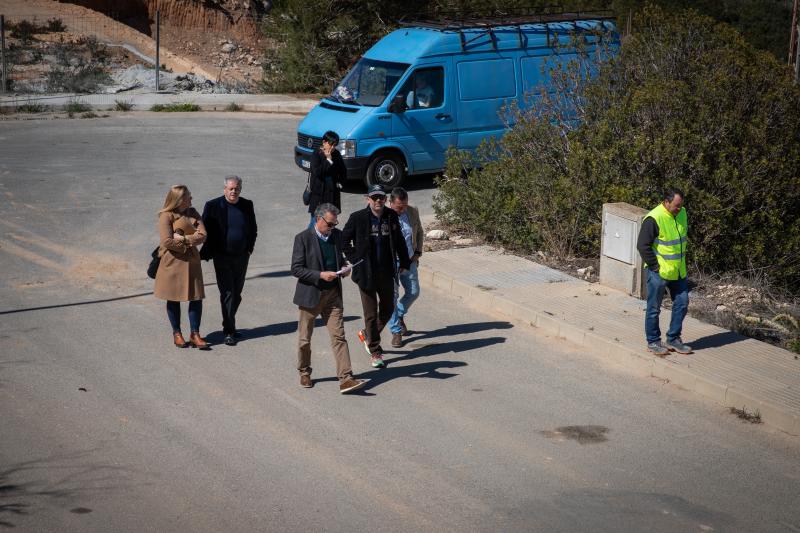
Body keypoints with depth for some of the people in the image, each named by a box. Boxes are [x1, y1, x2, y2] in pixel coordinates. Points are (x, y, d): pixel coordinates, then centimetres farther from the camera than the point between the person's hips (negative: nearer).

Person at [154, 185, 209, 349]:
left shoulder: (193, 213, 6)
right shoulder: (166, 216, -10)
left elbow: (202, 235, -5)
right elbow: (167, 241, -18)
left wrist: (183, 239, -17)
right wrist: (190, 242, -9)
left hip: (192, 261, 4)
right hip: (173, 262, -4)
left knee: (196, 297, 0)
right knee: (173, 298, 6)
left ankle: (195, 334, 6)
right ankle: (177, 334, 19)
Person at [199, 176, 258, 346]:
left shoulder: (247, 205, 4)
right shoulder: (213, 206, -7)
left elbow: (253, 229, 15)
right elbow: (205, 231, -4)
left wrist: (249, 248, 6)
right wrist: (208, 253, -8)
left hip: (241, 256, 4)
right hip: (222, 257, -4)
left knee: (236, 293, 12)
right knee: (227, 293, -6)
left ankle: (229, 325, 26)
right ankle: (229, 331, -2)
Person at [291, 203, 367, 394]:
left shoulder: (337, 235, 5)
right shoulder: (303, 238, -11)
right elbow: (296, 269, -13)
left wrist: (343, 269, -2)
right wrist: (320, 275, -22)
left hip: (333, 294, 4)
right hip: (310, 294, -3)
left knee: (339, 336, -5)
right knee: (305, 338, 11)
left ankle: (345, 379, -10)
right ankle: (304, 373, 31)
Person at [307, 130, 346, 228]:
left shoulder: (336, 154, 6)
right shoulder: (316, 154, -9)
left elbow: (343, 171, 18)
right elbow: (317, 172, -22)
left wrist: (341, 183, 6)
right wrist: (328, 160, -20)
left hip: (332, 192, 5)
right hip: (318, 192, -5)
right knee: (316, 218, -4)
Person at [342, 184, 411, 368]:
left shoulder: (391, 216, 1)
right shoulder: (358, 218, -10)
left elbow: (399, 241, 12)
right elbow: (344, 239, 0)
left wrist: (404, 262, 12)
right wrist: (354, 259, -5)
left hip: (386, 271, 4)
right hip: (366, 273, -4)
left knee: (388, 309, 14)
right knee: (371, 313, 1)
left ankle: (367, 334, 38)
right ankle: (375, 352, 11)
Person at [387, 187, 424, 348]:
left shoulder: (413, 212, 0)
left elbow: (419, 232, 16)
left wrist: (418, 252, 6)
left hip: (409, 262, 5)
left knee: (413, 292, 10)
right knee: (392, 296, -3)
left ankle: (399, 315, 38)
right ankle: (396, 332, 6)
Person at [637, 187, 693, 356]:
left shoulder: (681, 213, 3)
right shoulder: (654, 219, -21)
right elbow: (642, 245, -20)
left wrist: (681, 261, 16)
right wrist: (655, 266, -16)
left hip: (678, 271, 7)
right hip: (659, 272, -7)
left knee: (682, 303, 11)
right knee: (654, 308, 5)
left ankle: (673, 339, 23)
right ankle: (653, 342, 18)